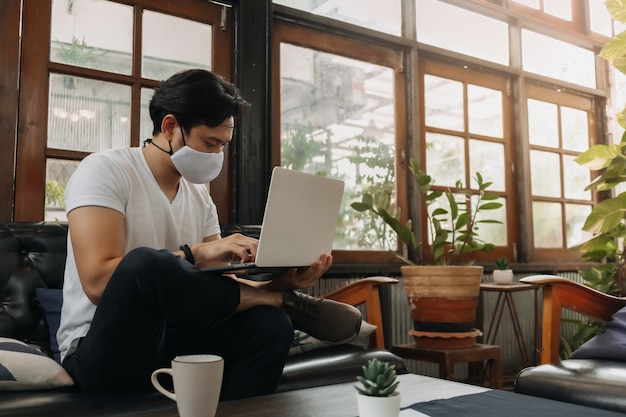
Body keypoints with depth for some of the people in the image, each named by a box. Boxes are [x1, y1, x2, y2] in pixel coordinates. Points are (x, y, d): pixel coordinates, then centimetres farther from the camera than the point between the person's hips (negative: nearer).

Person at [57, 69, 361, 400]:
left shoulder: (199, 197, 10)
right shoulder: (105, 170, -10)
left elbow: (220, 284, 5)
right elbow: (98, 282, -23)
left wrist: (283, 282, -13)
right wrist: (196, 253, -27)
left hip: (170, 341, 6)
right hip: (104, 353, -5)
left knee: (270, 323, -21)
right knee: (143, 263, -36)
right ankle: (290, 303, -19)